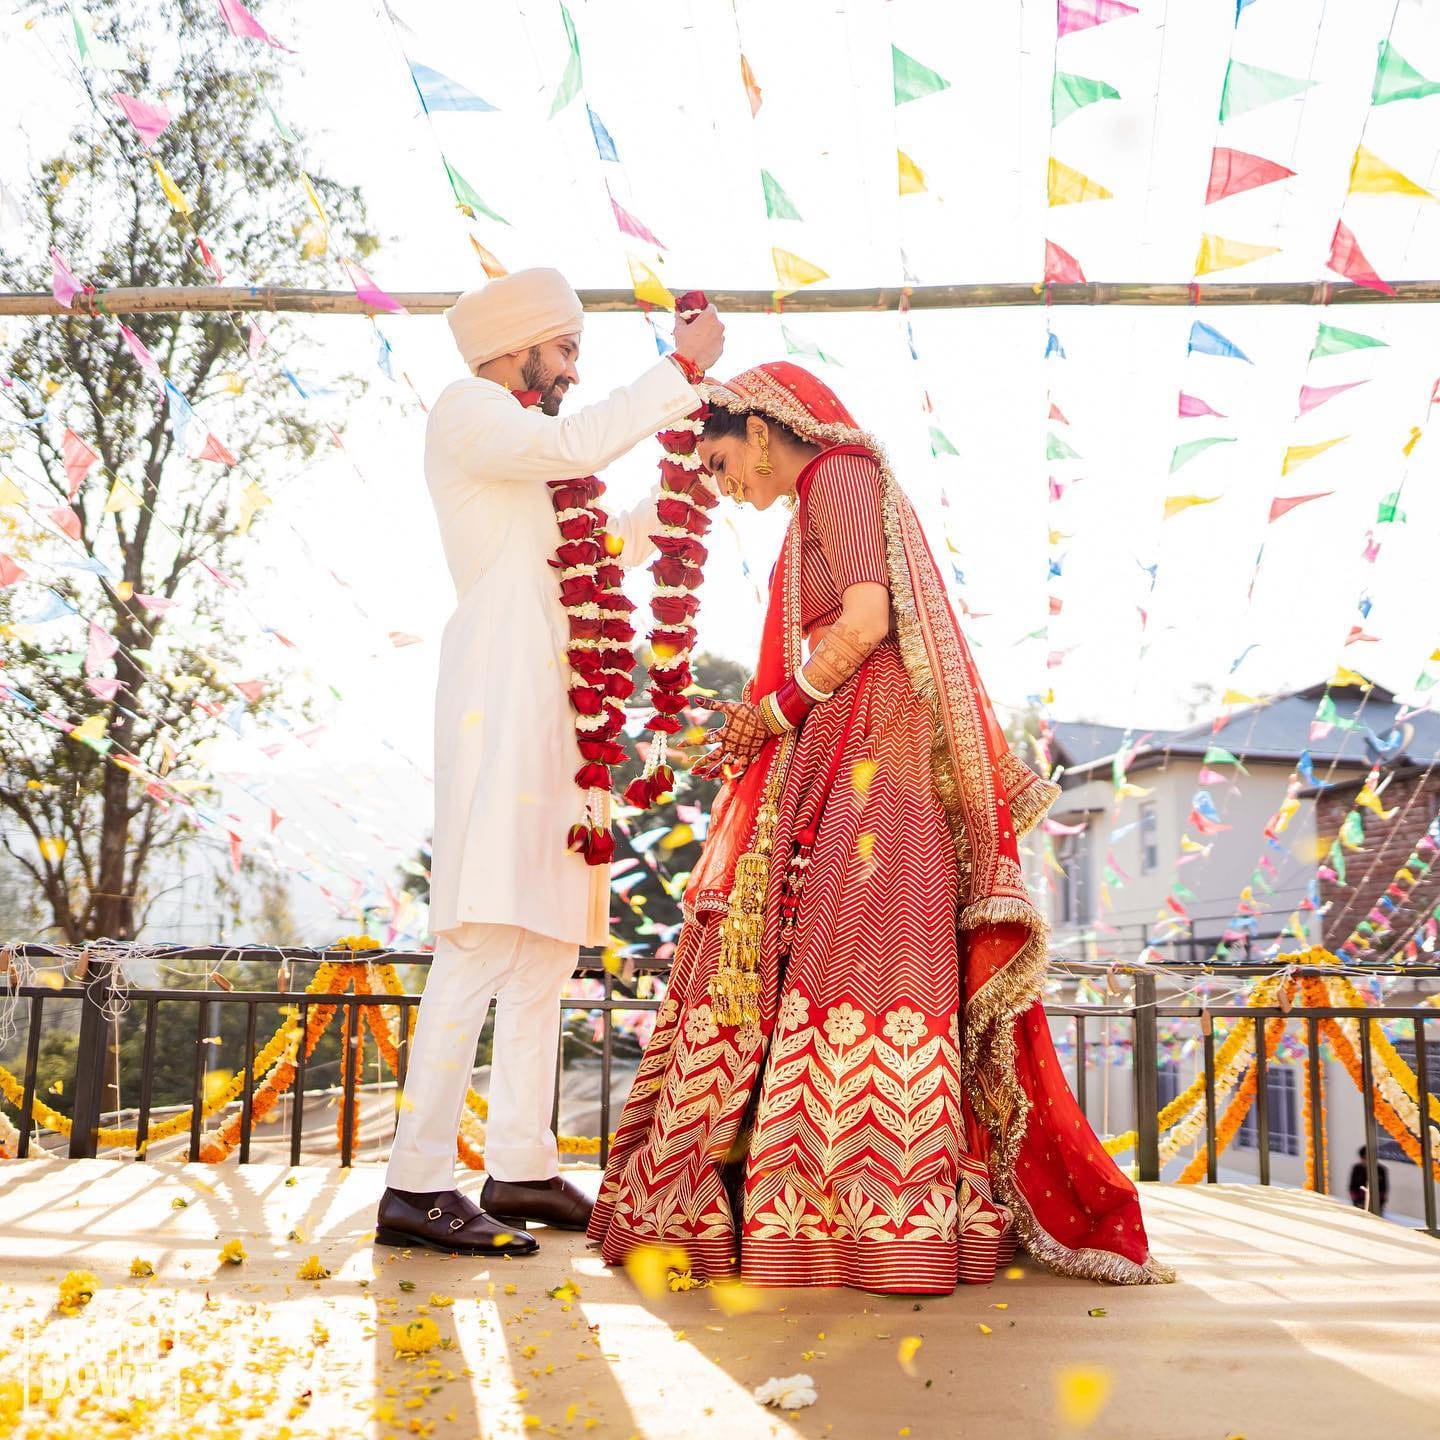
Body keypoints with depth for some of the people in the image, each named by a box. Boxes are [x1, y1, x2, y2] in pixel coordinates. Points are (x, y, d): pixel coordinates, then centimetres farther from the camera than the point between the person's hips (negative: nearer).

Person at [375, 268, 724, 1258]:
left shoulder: (521, 455, 29)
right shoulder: (466, 411, 3)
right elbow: (579, 444, -15)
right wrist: (682, 369, -8)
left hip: (548, 711, 10)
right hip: (501, 698, -10)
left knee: (547, 938, 7)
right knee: (487, 935, -16)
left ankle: (523, 1167, 12)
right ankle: (418, 1184, -14)